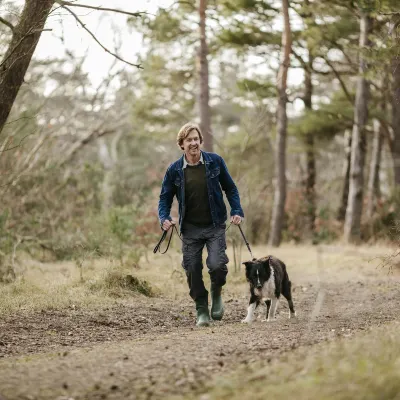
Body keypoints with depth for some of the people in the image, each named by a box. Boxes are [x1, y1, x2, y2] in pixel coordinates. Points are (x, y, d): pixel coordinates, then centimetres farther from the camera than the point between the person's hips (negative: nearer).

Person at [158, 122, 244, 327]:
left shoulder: (215, 161, -2)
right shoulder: (174, 170, -2)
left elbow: (230, 188, 7)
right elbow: (165, 197, 6)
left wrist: (237, 211, -6)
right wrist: (164, 218, -12)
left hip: (215, 226, -1)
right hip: (190, 229, 1)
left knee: (217, 265, -17)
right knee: (193, 271, 0)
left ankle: (217, 293, 15)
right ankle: (201, 311, 17)